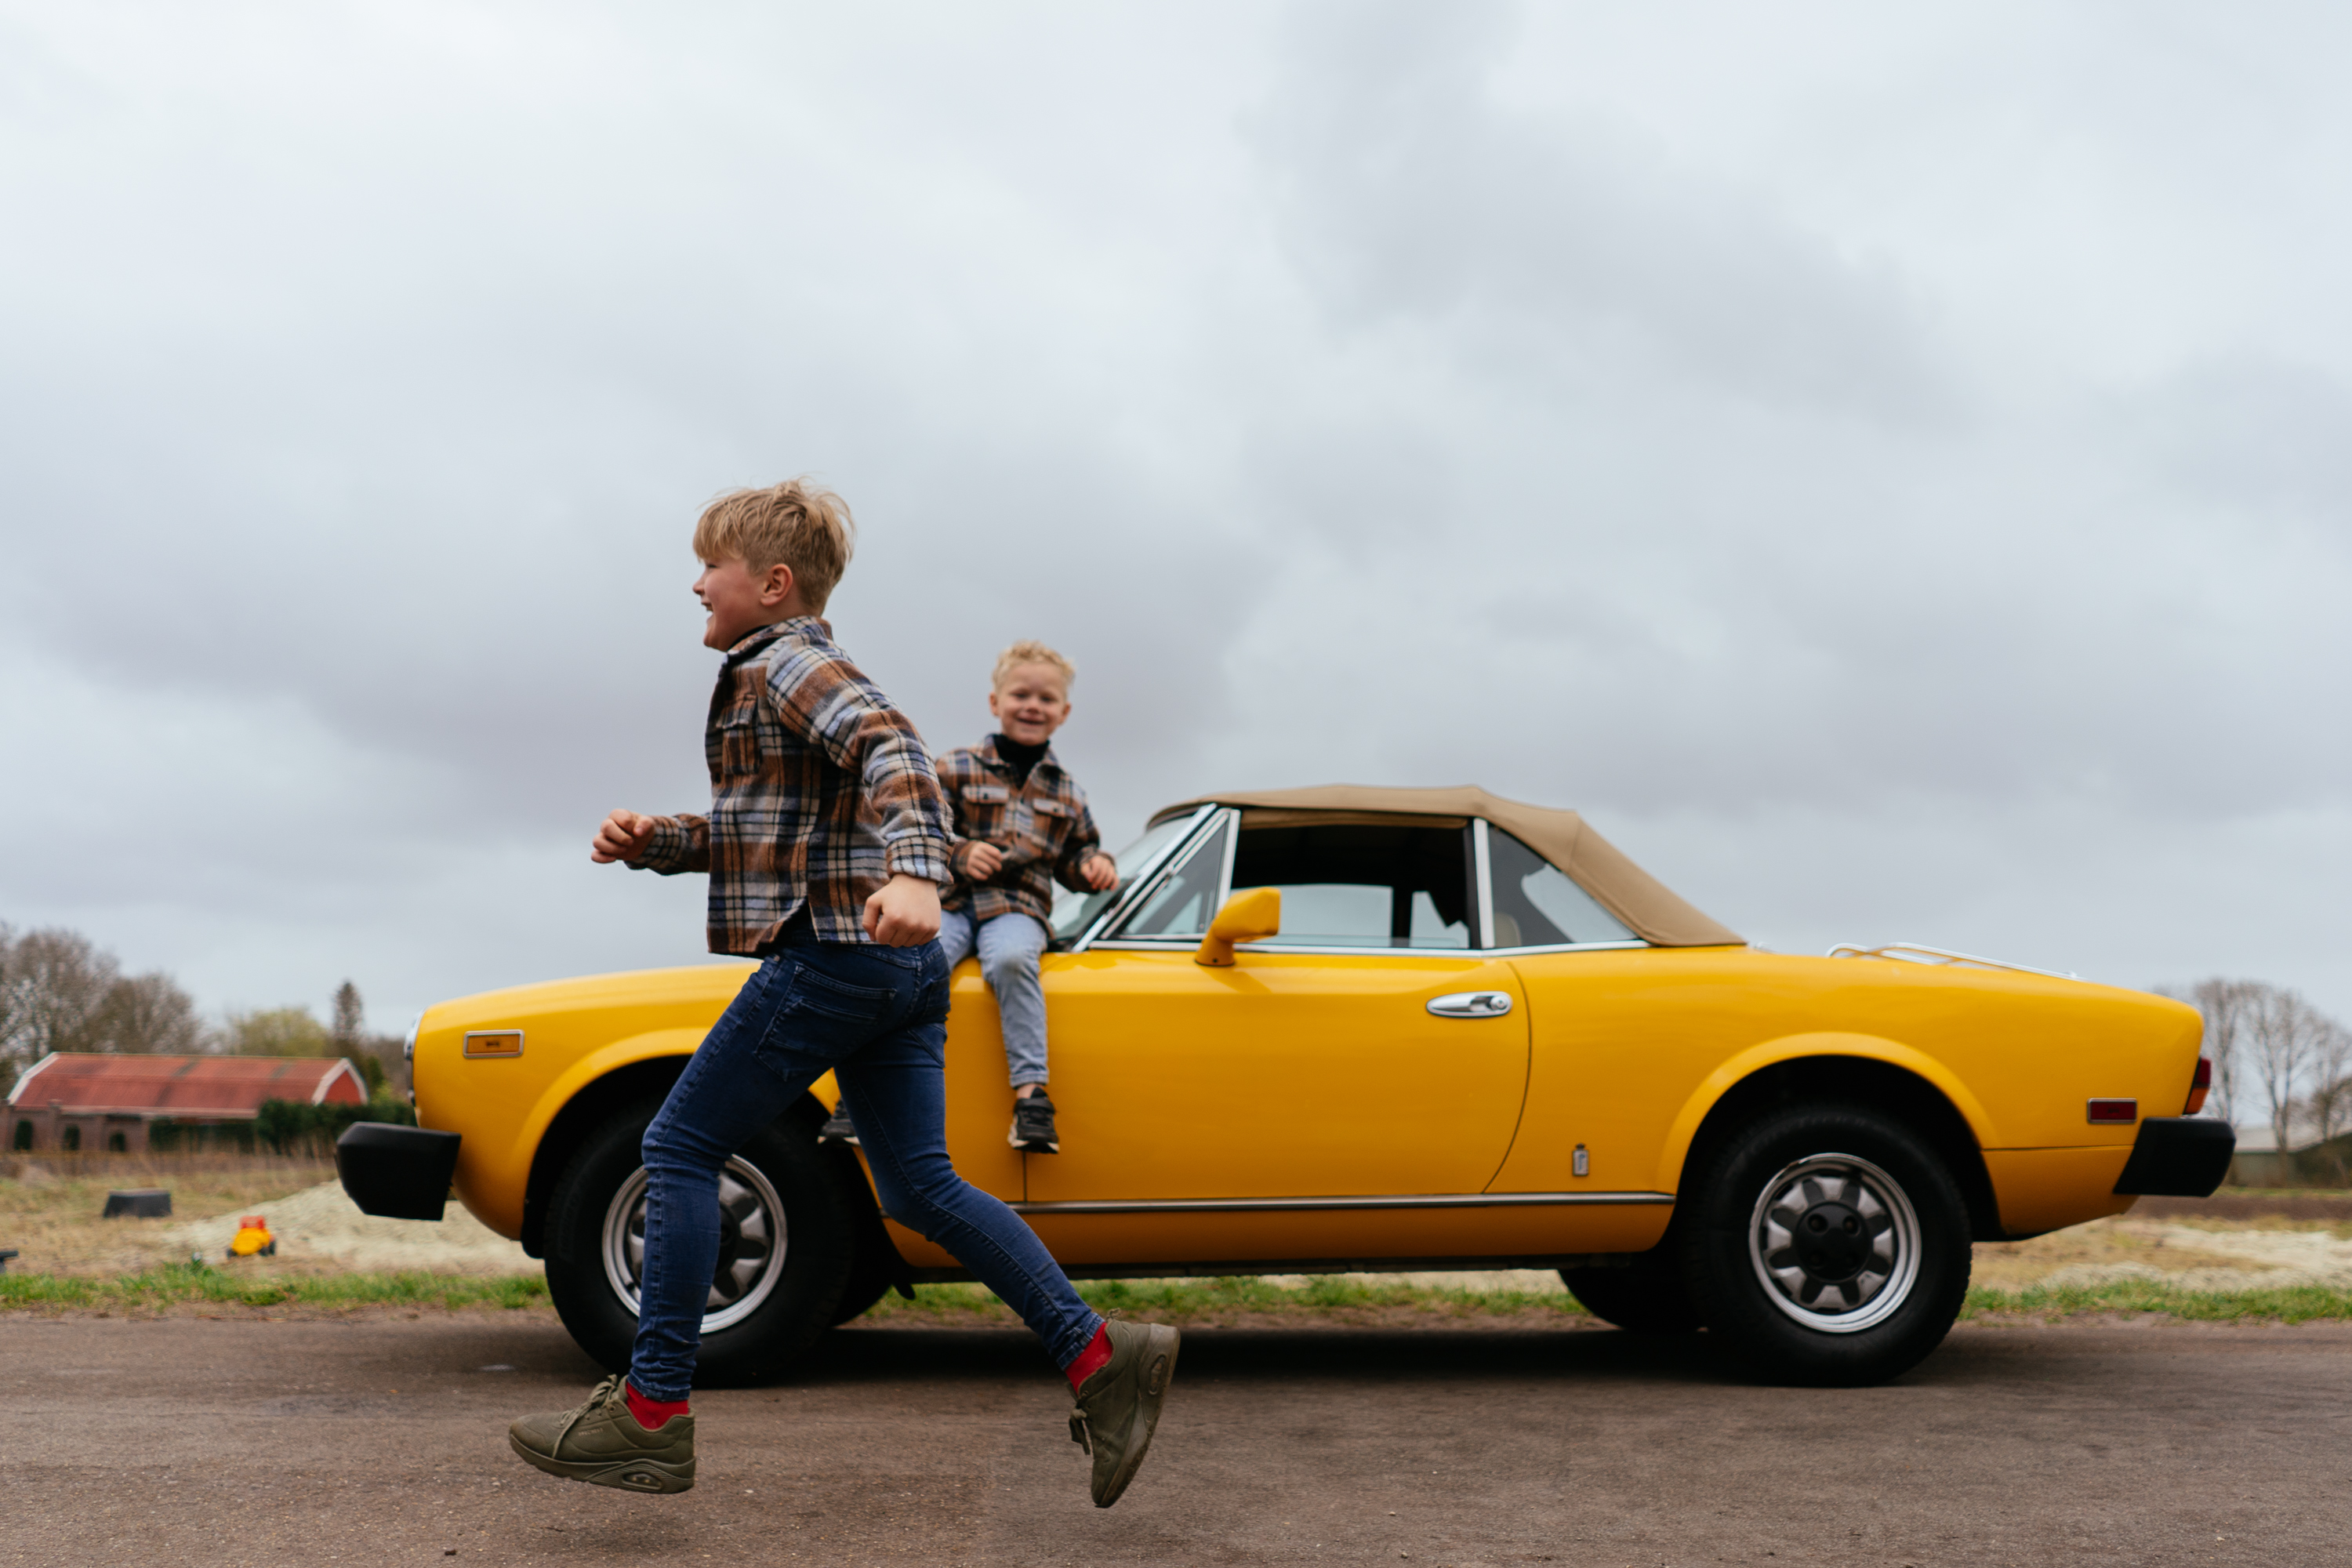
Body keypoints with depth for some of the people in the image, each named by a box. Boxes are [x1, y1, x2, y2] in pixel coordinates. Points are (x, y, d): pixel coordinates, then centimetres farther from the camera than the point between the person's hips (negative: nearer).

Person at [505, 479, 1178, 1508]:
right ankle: (1101, 1359, 1)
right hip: (899, 966, 10)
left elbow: (893, 749, -25)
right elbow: (750, 835, 29)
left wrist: (914, 875, -41)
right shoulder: (781, 674, 25)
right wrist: (650, 842, 13)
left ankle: (650, 1415, 3)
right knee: (920, 1185, 7)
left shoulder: (784, 663, -6)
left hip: (829, 953, -10)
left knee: (680, 1150, 0)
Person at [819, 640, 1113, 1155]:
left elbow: (1075, 852, 27)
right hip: (951, 902, -1)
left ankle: (1031, 1091, -32)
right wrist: (961, 853, -14)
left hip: (1018, 906, 1)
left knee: (1011, 959, -36)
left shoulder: (1065, 792, 19)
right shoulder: (956, 769, 10)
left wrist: (1093, 867, 4)